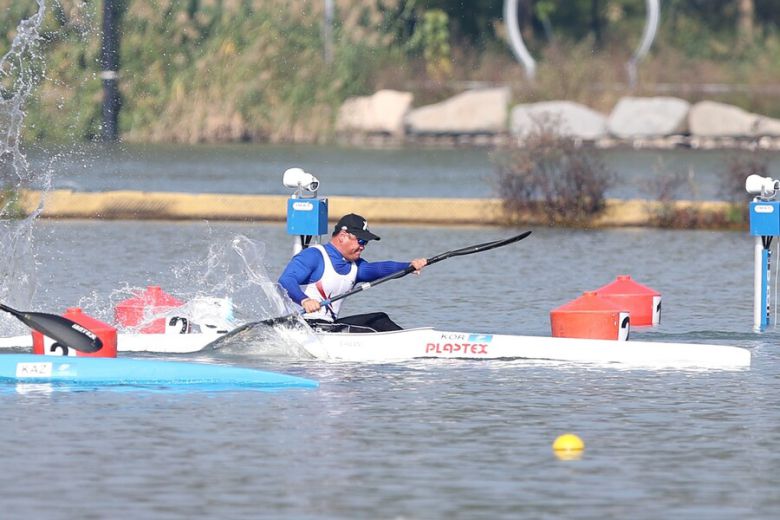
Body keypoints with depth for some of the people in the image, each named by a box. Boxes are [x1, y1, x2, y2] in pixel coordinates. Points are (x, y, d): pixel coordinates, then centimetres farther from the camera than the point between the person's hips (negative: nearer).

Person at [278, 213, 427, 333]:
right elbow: (286, 281, -23)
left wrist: (410, 266, -22)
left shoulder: (355, 266, 16)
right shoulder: (314, 255, -9)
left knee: (379, 319, 10)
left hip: (330, 325, 9)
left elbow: (378, 269, -3)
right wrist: (304, 300, -43)